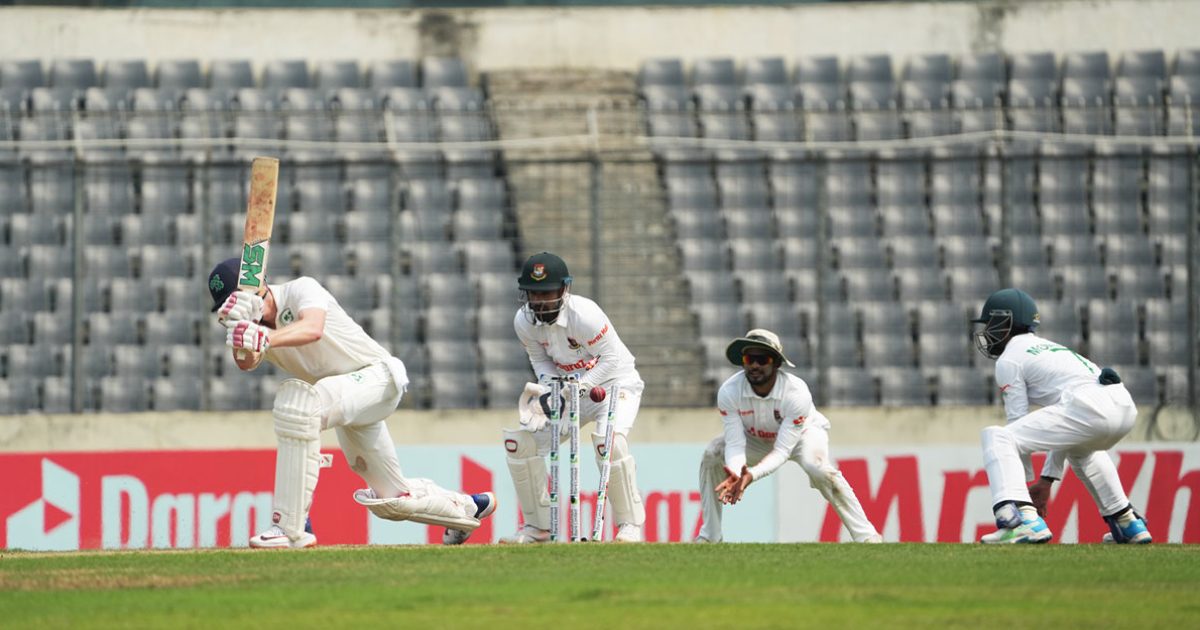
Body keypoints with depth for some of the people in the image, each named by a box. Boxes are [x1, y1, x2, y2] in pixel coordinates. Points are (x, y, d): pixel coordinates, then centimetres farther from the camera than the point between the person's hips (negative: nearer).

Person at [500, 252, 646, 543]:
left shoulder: (583, 313, -28)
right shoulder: (524, 321, -10)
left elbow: (612, 358, -23)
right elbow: (541, 359, 4)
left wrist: (581, 386, -31)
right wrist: (550, 389, -15)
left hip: (615, 382, -7)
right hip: (570, 386, 7)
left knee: (609, 439, -34)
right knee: (520, 441, -5)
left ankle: (630, 525, -21)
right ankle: (538, 526, 8)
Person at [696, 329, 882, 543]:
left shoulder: (796, 393, -36)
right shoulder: (729, 391, -28)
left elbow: (782, 451, -36)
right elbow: (735, 445, -28)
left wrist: (752, 475, -53)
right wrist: (735, 475, -51)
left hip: (804, 432, -4)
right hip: (757, 439, 4)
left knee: (817, 466, -35)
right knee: (713, 454, -20)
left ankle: (866, 535, -28)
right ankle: (709, 536, -6)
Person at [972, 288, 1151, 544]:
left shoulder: (1008, 360, 10)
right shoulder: (1049, 347, 35)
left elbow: (1018, 423, 7)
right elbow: (1062, 430, 35)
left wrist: (1024, 482, 14)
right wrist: (1047, 480, 33)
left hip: (1089, 407, -9)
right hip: (1125, 406, 9)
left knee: (996, 438, -7)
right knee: (1078, 446, 41)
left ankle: (1024, 521, -27)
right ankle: (1127, 524, 38)